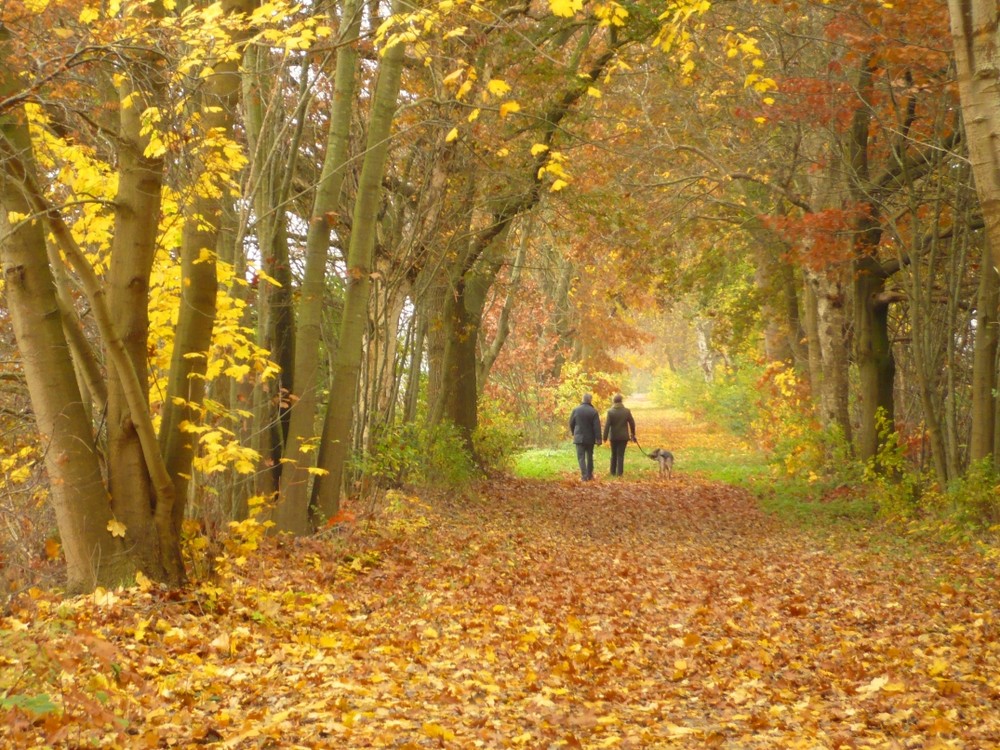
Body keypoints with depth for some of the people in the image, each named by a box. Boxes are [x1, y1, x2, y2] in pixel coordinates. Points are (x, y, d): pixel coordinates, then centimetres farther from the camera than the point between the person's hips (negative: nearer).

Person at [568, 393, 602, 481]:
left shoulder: (576, 410, -4)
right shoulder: (593, 411, -8)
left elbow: (571, 423, 5)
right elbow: (597, 426, -11)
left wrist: (574, 433, 22)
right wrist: (598, 438, -7)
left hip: (579, 437, -1)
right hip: (590, 438, 1)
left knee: (581, 457, -2)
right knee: (590, 456, 16)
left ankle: (584, 475, -14)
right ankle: (589, 475, 22)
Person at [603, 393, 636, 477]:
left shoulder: (610, 412, -10)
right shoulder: (627, 411, -5)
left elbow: (607, 425, -12)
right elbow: (632, 423, 2)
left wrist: (605, 437, -6)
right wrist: (633, 434, 16)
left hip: (614, 436, 0)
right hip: (623, 436, 0)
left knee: (614, 455, 14)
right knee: (620, 455, 3)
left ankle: (613, 472, 18)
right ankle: (619, 472, -2)